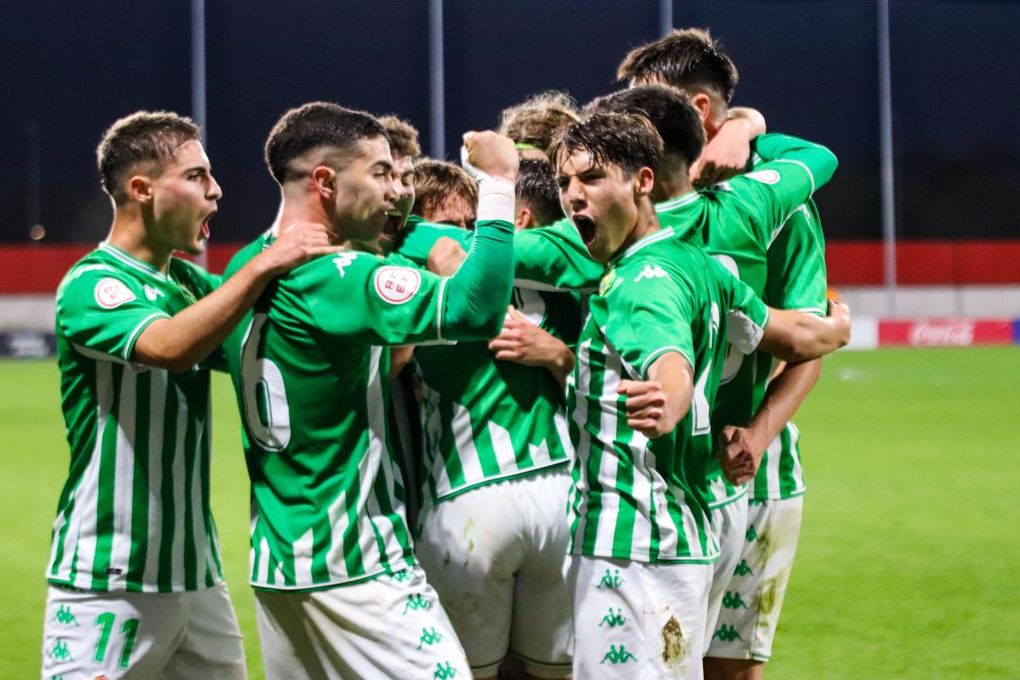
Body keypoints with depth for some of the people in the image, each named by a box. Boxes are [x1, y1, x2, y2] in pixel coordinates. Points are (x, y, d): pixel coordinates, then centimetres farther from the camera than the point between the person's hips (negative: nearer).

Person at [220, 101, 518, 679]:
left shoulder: (247, 271, 9)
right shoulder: (338, 277, -17)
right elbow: (476, 310, -26)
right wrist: (499, 184, -18)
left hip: (276, 560, 9)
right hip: (354, 565, -9)